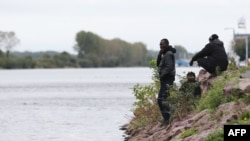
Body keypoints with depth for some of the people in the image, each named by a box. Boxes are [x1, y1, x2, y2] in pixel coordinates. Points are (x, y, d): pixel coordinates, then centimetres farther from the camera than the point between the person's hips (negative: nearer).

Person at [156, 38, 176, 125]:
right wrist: (160, 54, 1)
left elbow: (169, 67, -22)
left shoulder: (168, 54, -13)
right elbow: (158, 64, 14)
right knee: (160, 100, 13)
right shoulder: (165, 54, 19)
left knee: (163, 100, -13)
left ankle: (166, 119, -13)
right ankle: (166, 118, 17)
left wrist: (162, 75, -16)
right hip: (164, 80, 11)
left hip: (167, 80, -11)